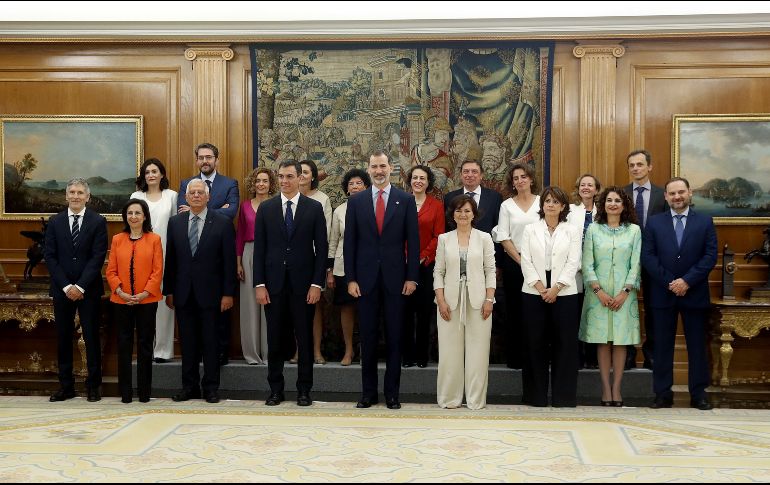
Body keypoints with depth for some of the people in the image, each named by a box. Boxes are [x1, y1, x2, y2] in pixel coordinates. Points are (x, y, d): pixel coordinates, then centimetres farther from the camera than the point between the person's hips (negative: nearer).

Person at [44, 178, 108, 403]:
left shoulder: (98, 222, -1)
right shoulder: (55, 222, 7)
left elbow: (98, 257, -7)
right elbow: (50, 256, 2)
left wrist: (80, 286, -13)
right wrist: (66, 286, -9)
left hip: (88, 290, -2)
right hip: (61, 289, 3)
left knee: (92, 337, 2)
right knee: (63, 338, 7)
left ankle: (94, 385, 11)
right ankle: (66, 386, 16)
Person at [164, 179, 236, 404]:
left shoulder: (223, 223, -2)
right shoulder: (175, 222, 8)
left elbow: (229, 261, -4)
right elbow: (170, 258, 9)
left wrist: (228, 293, -8)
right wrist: (168, 290, 6)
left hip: (210, 292, -3)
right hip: (184, 293, 3)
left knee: (210, 341, 4)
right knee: (187, 342, 9)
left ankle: (211, 387, 13)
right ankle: (189, 386, 18)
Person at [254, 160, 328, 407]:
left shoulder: (314, 208, 1)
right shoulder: (265, 208, 6)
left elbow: (321, 247, 0)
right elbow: (259, 248, 4)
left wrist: (317, 283, -7)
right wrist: (259, 284, -3)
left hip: (303, 282, -1)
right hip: (274, 282, 1)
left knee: (304, 338, 5)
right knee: (274, 338, 7)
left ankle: (304, 389, 15)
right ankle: (276, 389, 18)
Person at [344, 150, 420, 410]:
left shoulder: (406, 200, 2)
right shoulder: (356, 201, 5)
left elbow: (413, 240, 1)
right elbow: (350, 242, 4)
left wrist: (412, 277, -4)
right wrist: (351, 278, -2)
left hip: (395, 277, -1)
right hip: (366, 277, 1)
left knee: (394, 337, 5)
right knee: (368, 337, 7)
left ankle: (392, 393, 14)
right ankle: (368, 392, 16)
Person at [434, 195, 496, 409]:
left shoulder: (484, 238, 4)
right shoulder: (444, 239, 6)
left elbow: (490, 271, 3)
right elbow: (438, 272, 5)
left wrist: (489, 299, -6)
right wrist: (441, 300, -4)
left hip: (478, 301, -1)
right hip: (450, 301, 1)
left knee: (477, 351, 2)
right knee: (450, 351, 3)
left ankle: (476, 399, 12)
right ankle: (450, 398, 14)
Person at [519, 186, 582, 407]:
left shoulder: (572, 231, 7)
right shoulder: (530, 230, 8)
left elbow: (573, 263, -1)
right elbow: (526, 261, 1)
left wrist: (555, 288, -12)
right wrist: (540, 287, -10)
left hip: (564, 294, 0)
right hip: (534, 293, 1)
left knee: (564, 344, 0)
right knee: (535, 344, 3)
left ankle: (563, 396, 8)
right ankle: (536, 395, 11)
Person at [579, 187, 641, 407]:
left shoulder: (634, 230, 5)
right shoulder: (593, 229, 4)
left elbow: (636, 264, 2)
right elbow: (587, 264, 1)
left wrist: (625, 292, -7)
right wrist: (599, 290, -9)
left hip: (624, 294, 0)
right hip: (599, 293, 0)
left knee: (621, 340, 1)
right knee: (603, 341, 1)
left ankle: (616, 387, 7)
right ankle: (606, 387, 7)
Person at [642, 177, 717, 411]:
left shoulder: (705, 222, 5)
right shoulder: (654, 222, 5)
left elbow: (710, 256, -3)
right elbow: (648, 257, -2)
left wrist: (687, 281, -14)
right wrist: (669, 282, -11)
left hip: (695, 293, 0)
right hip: (663, 293, 0)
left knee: (697, 345, 6)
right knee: (662, 345, 4)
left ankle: (698, 394, 15)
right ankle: (663, 393, 11)